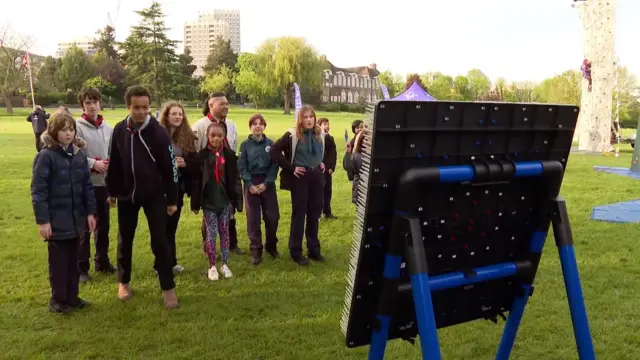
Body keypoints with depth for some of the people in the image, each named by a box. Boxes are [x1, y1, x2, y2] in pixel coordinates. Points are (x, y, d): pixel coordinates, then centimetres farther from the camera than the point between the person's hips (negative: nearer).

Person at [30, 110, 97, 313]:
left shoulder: (79, 155, 5)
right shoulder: (45, 156, -12)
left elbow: (87, 186, 10)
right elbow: (38, 190, -13)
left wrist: (90, 212, 6)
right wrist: (42, 220, -17)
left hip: (76, 219, 5)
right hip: (56, 220, -5)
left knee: (73, 260, 14)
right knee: (58, 262, 6)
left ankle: (72, 297, 26)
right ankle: (57, 301, 19)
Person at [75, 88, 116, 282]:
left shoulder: (108, 128, 5)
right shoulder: (77, 126, -8)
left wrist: (110, 163, -11)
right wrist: (93, 163, -19)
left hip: (105, 183, 5)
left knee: (103, 224, 15)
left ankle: (102, 261, 29)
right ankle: (81, 266, 14)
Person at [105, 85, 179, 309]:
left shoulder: (158, 132, -12)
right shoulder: (119, 130, -1)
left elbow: (169, 167, -9)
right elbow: (114, 163, 8)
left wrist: (172, 199, -7)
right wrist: (112, 191, 12)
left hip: (154, 195, -3)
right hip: (126, 195, 3)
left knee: (160, 241, -3)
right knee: (125, 240, 14)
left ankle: (168, 288, 7)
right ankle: (124, 282, 33)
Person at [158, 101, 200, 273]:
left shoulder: (188, 137, 6)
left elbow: (197, 163, 5)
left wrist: (185, 163, -13)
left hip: (178, 187, 4)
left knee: (172, 225, 13)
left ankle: (171, 262, 24)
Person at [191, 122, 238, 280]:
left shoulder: (229, 155, -1)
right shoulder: (202, 155, -6)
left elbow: (233, 179, 3)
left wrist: (234, 200, 0)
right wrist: (195, 203, -6)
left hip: (224, 201, 2)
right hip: (208, 202, -2)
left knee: (224, 233, 9)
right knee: (211, 234, 4)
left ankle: (225, 264, 20)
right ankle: (212, 267, 15)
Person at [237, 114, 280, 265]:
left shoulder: (270, 143, 2)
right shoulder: (245, 144, 0)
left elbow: (275, 165, -2)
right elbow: (241, 167, -3)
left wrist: (266, 183, -12)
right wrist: (250, 184, -13)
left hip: (268, 183, 1)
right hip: (251, 184, -1)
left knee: (272, 216, 1)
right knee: (253, 218, 2)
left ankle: (271, 246, 21)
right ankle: (256, 250, 12)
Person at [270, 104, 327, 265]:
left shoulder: (320, 134, 6)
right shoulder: (292, 135, -11)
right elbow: (274, 151, -15)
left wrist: (322, 163, 10)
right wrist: (291, 168, -16)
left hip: (317, 177, 5)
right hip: (300, 178, -5)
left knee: (315, 213, 11)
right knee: (299, 214, 1)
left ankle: (314, 249, 22)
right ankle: (296, 252, 10)